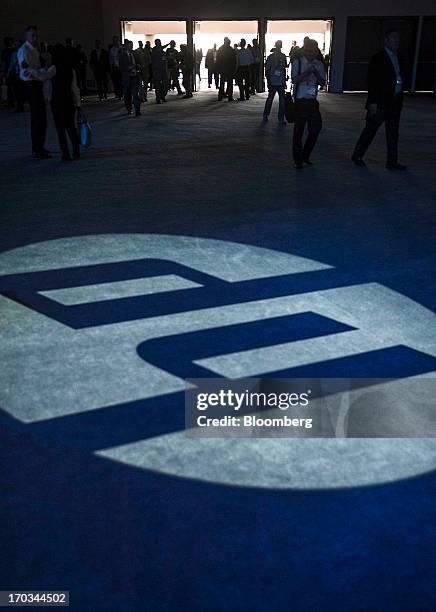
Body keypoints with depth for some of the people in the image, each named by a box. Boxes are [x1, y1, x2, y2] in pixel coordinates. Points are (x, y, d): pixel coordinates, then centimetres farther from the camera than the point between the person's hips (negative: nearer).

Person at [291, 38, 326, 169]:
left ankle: (305, 156, 20)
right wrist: (307, 72, -20)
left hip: (313, 101, 4)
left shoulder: (319, 64, 11)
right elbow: (294, 80, -12)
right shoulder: (298, 62, -2)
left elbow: (322, 82, 5)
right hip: (300, 101, -4)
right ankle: (298, 160, 9)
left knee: (316, 128, 2)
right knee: (299, 131, 0)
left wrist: (316, 72, -12)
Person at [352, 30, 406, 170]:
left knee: (393, 132, 7)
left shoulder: (398, 59, 14)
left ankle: (392, 162, 12)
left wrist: (400, 100, 10)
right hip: (381, 102, -7)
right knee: (370, 130, 3)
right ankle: (357, 155, 17)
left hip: (395, 102, 7)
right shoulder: (378, 58, -7)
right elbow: (372, 82, -12)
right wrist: (372, 102, -18)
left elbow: (400, 78, 16)